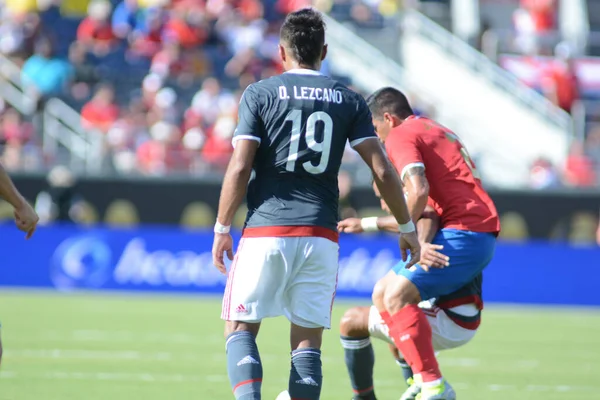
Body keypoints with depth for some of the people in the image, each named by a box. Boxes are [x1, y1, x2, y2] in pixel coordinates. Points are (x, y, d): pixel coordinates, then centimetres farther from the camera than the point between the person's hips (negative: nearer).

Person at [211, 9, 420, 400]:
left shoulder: (259, 93, 1)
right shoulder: (348, 100, 7)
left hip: (265, 232, -2)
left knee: (240, 330, 7)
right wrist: (407, 227, 13)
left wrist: (222, 229, 3)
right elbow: (383, 170, 3)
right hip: (320, 236, 2)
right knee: (307, 341, 6)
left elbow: (240, 167, -6)